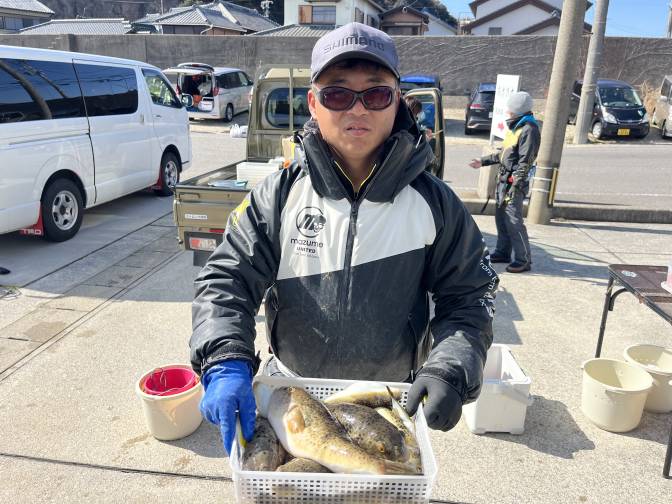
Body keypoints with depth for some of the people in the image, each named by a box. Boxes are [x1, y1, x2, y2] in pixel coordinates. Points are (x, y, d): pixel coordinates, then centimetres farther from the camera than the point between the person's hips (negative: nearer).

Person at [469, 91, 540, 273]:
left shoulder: (529, 130, -14)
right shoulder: (514, 126, 16)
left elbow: (525, 162, -19)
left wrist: (515, 187, -24)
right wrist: (483, 161, 26)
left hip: (514, 182, -9)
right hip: (503, 179, 9)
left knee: (513, 221, -8)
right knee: (501, 218, 14)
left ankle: (524, 260, -1)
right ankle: (503, 252, 26)